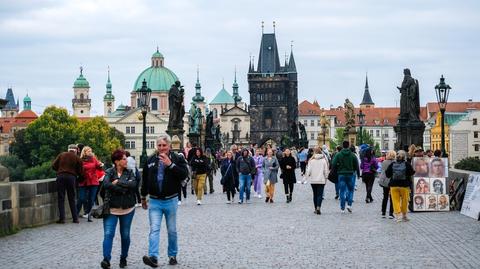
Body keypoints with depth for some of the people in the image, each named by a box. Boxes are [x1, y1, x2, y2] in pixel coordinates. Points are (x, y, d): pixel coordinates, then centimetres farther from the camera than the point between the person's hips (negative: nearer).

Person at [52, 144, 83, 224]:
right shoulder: (77, 158, 5)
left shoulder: (61, 155, 9)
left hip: (61, 176, 0)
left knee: (61, 198, 3)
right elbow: (80, 172, 4)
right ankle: (75, 218, 9)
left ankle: (62, 218, -3)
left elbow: (54, 166, 7)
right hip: (71, 177, 0)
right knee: (72, 199, 9)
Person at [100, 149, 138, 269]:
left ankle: (123, 258, 25)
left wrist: (118, 183, -16)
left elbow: (133, 184, -14)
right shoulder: (109, 172, -2)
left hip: (127, 209, 3)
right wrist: (125, 188, -19)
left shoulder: (129, 172, 5)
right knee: (108, 234, -13)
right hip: (111, 208, -3)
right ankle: (106, 259, -18)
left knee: (125, 235, 10)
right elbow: (106, 184, -22)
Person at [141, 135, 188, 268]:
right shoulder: (150, 160, 4)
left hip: (171, 201, -1)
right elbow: (145, 180, 12)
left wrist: (170, 164, -25)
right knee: (154, 229, -10)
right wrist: (143, 198, 16)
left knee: (172, 230, 11)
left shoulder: (177, 158, -4)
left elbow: (184, 174, -18)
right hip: (154, 201, 1)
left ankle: (172, 255, 25)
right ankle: (153, 257, -19)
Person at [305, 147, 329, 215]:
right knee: (320, 194, -1)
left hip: (313, 180, 1)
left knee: (315, 194, 14)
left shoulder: (311, 160, -6)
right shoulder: (324, 160, -5)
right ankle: (318, 207, -19)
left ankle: (316, 208, 18)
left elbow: (308, 170, -5)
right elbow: (326, 170, -1)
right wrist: (326, 177, 13)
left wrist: (307, 176, 12)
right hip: (321, 180, -1)